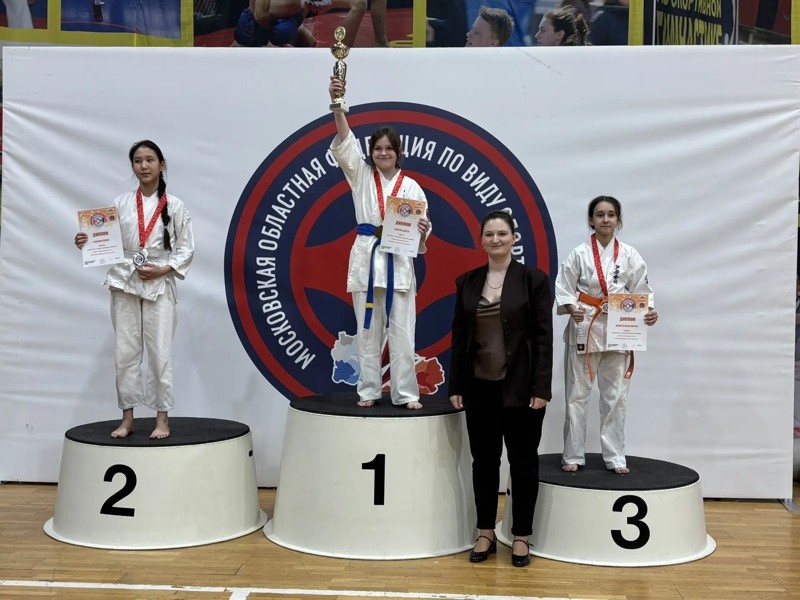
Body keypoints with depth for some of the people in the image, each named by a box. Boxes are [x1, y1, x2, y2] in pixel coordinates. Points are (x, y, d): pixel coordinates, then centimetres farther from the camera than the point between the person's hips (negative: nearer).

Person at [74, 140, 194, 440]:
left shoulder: (175, 206, -1)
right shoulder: (121, 203, 6)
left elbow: (186, 249, 0)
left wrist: (163, 270, -13)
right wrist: (87, 243, -12)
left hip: (159, 285, -2)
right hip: (124, 284, 2)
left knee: (160, 352, -2)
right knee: (125, 352, 5)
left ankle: (162, 418, 8)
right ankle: (127, 418, 15)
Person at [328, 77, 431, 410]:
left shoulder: (412, 187, 7)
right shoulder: (361, 176, 7)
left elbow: (422, 231, 8)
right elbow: (344, 143, -8)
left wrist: (422, 232, -17)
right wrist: (337, 105, -22)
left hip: (399, 263, -1)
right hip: (366, 260, 1)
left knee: (402, 332, -1)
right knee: (368, 331, 5)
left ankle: (405, 393, 6)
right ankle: (369, 391, 14)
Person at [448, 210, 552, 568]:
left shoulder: (533, 279, -4)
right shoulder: (467, 282, 6)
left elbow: (544, 336, -7)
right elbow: (459, 336, 8)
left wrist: (541, 387, -13)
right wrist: (455, 386, 3)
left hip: (520, 387, -3)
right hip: (479, 387, 3)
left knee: (522, 461, 7)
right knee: (484, 461, 10)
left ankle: (520, 537, 18)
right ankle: (485, 533, 23)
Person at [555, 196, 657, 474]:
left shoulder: (629, 255, 3)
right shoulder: (579, 254, -3)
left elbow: (641, 292, 4)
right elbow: (563, 290, -4)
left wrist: (649, 311, -15)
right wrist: (572, 309, -23)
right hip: (584, 329, -2)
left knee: (615, 397, 7)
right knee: (577, 396, 3)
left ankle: (615, 457, 17)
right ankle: (573, 455, 14)